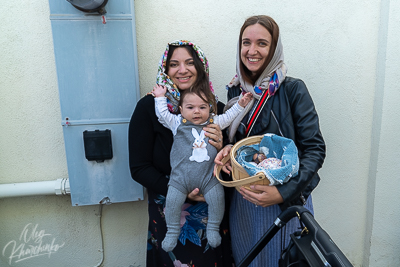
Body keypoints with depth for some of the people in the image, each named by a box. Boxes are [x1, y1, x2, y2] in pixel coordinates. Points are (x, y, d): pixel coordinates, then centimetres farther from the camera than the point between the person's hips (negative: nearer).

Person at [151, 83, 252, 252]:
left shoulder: (214, 122, 11)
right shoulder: (178, 123, 5)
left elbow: (228, 117, 21)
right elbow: (163, 115, 3)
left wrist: (239, 105, 18)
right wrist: (160, 97, 6)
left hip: (208, 176, 1)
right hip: (181, 177, -1)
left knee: (217, 199, -5)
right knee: (172, 201, -5)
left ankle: (213, 229, 22)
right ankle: (173, 231, 21)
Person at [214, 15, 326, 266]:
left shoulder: (293, 89, -13)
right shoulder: (236, 90, 1)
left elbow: (315, 148, -14)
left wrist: (285, 192, -24)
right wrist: (228, 150, -12)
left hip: (287, 200, -3)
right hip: (244, 199, 4)